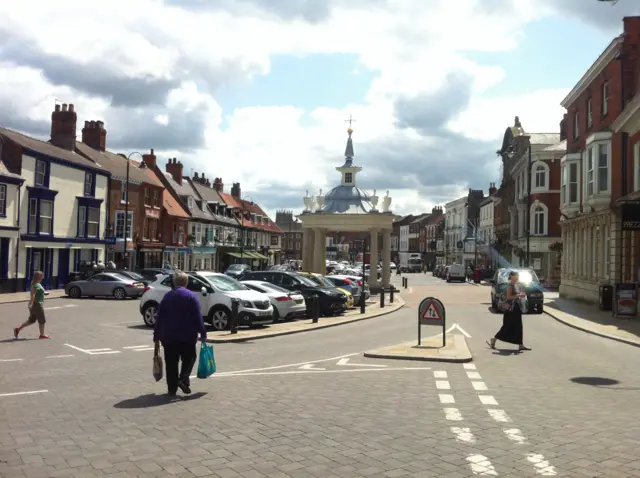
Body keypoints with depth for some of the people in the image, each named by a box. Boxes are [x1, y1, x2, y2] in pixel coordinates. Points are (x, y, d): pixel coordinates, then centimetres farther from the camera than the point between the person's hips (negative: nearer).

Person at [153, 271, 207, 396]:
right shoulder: (191, 296, -5)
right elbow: (198, 316, -10)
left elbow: (159, 317, 8)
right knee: (189, 358, 11)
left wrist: (156, 335, 13)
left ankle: (172, 389, 8)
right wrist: (203, 333, -5)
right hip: (187, 335, -3)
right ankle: (183, 379, -10)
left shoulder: (167, 296, 7)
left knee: (171, 363, 8)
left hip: (168, 336, 3)